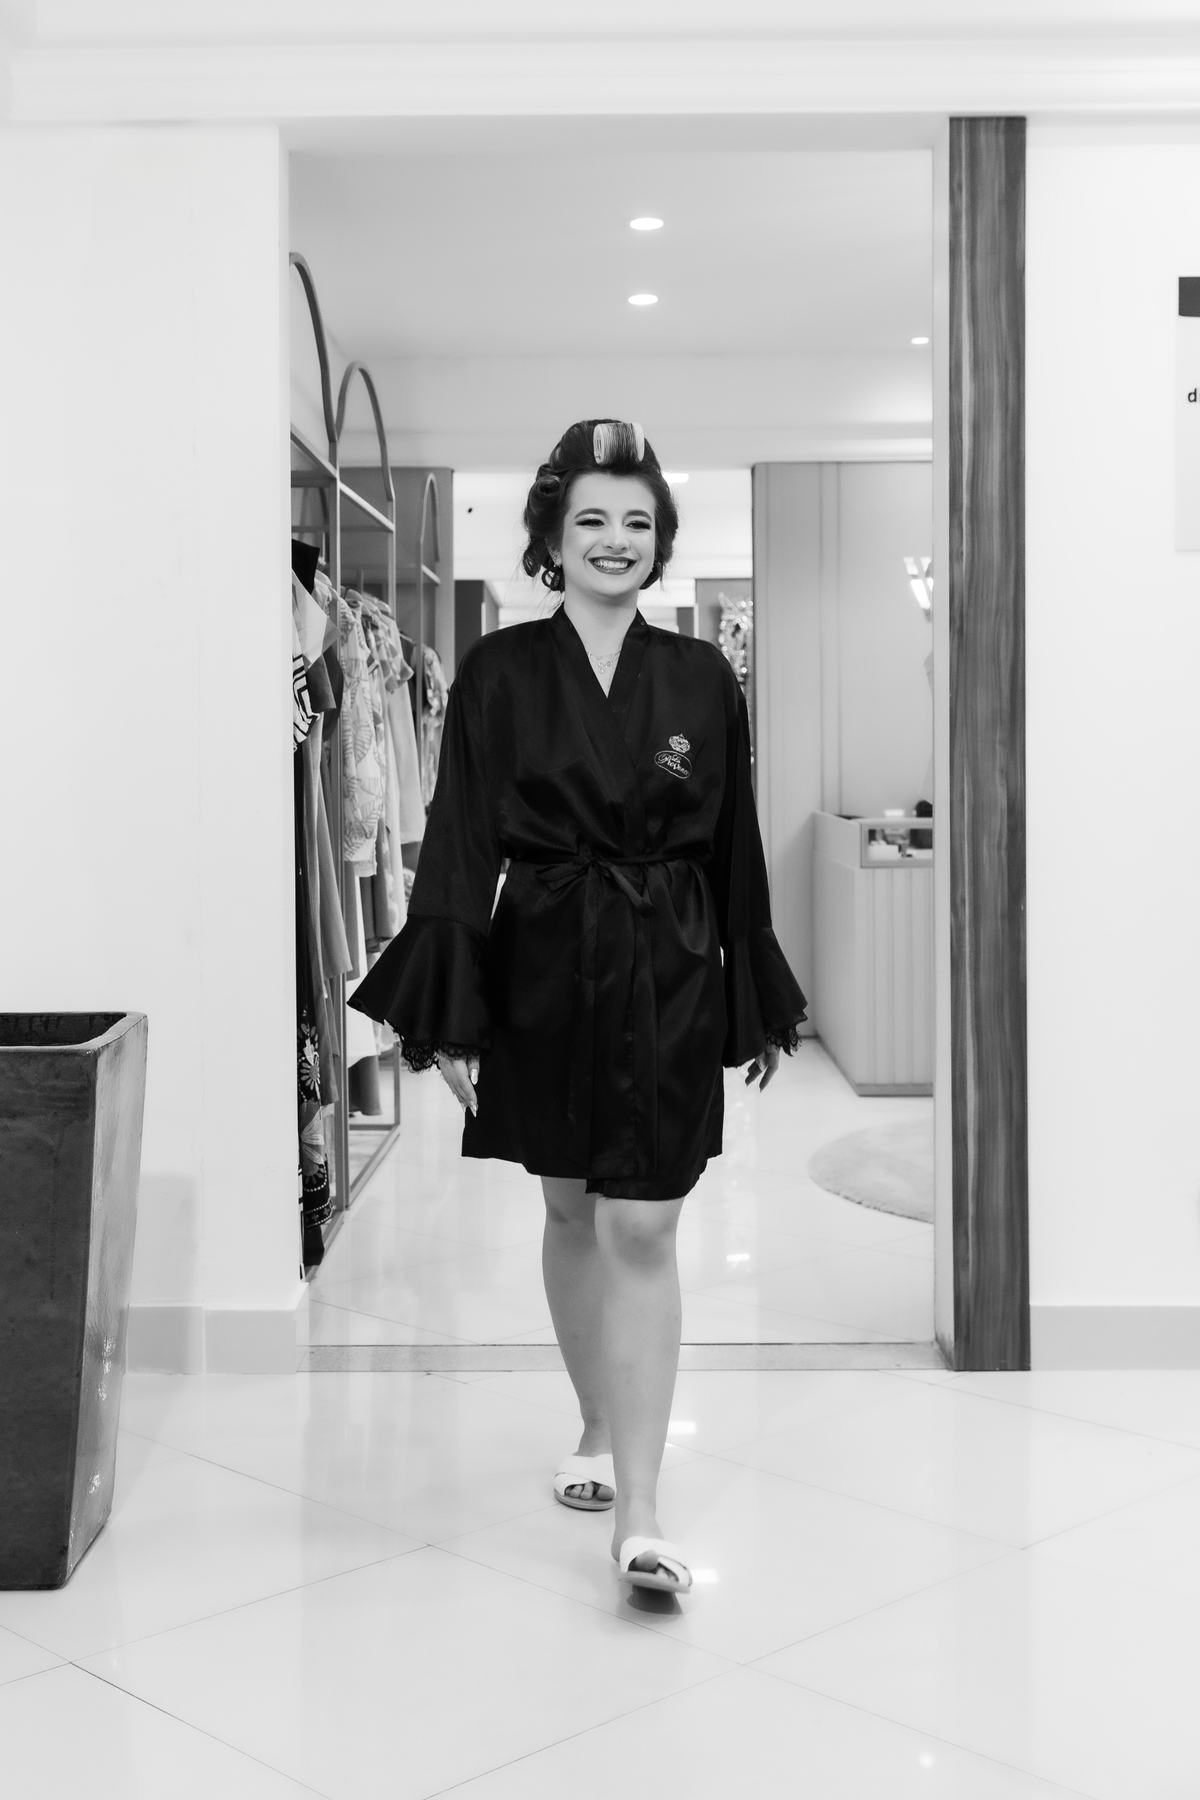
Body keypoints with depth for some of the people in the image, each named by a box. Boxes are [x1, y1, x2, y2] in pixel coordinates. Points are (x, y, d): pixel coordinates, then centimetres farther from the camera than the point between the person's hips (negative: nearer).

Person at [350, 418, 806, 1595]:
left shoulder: (702, 680, 2)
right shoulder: (498, 674, -1)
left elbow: (735, 852, 6)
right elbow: (459, 847, -4)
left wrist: (759, 1007, 8)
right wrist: (451, 1012, -9)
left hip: (669, 979, -1)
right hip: (543, 970, 1)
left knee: (642, 1231, -5)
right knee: (570, 1214, 14)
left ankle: (639, 1513, -3)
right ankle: (599, 1429, 35)